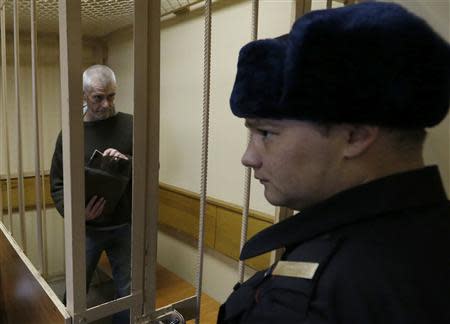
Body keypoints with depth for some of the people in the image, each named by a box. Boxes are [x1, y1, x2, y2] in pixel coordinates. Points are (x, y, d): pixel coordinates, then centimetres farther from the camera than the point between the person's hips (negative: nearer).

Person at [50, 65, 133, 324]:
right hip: (86, 229, 1)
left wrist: (128, 161, -22)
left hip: (125, 226, 0)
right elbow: (58, 184, 1)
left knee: (127, 291, 12)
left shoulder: (131, 125, -3)